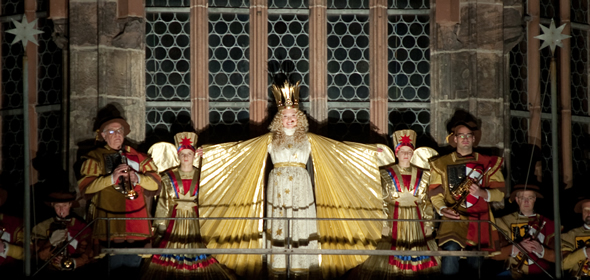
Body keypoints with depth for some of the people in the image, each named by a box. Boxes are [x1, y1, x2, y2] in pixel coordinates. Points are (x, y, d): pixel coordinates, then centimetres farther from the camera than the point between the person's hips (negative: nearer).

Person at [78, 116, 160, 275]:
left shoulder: (136, 156, 14)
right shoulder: (95, 157, 5)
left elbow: (155, 183, 7)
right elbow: (85, 187, -9)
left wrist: (137, 178, -12)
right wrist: (111, 178, -21)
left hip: (136, 222, 3)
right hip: (109, 224, -3)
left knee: (134, 267, 6)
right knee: (114, 265, -4)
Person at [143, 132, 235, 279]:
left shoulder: (200, 176, 4)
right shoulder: (169, 177, 2)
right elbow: (163, 203, 0)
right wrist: (160, 226, -3)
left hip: (195, 220, 1)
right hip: (175, 220, 0)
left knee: (196, 255, -1)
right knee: (173, 257, -2)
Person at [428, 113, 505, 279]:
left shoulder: (488, 163, 14)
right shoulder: (442, 164, 12)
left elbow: (500, 193, 7)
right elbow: (435, 193, 5)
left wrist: (482, 193, -13)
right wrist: (442, 209, -15)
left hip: (480, 220, 2)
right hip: (453, 219, -2)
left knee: (474, 265, 1)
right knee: (451, 249, -24)